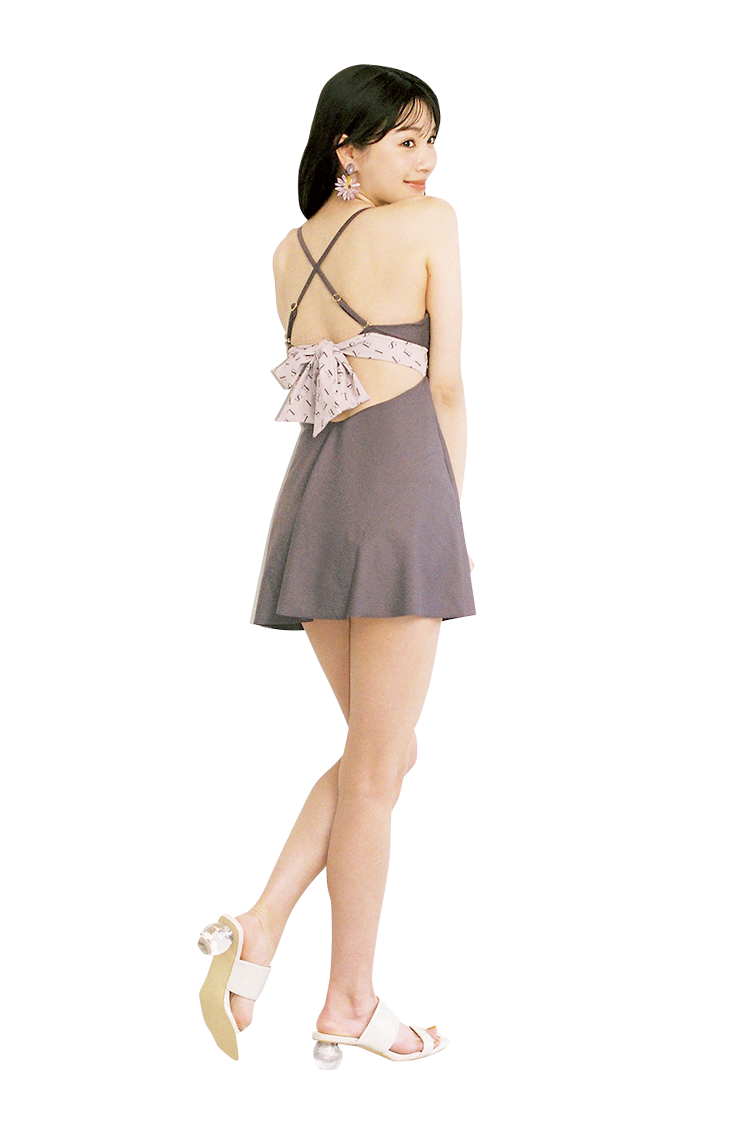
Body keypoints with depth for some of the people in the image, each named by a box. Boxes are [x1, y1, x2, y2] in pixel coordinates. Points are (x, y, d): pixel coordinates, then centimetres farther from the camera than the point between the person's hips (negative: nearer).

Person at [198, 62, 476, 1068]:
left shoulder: (289, 254, 17)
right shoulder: (428, 222, -1)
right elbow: (445, 386, -2)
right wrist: (456, 510, 7)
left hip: (314, 491, 7)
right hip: (401, 490, -7)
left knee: (376, 750, 19)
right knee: (380, 765, 1)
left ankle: (261, 928, 6)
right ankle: (350, 1004, 11)